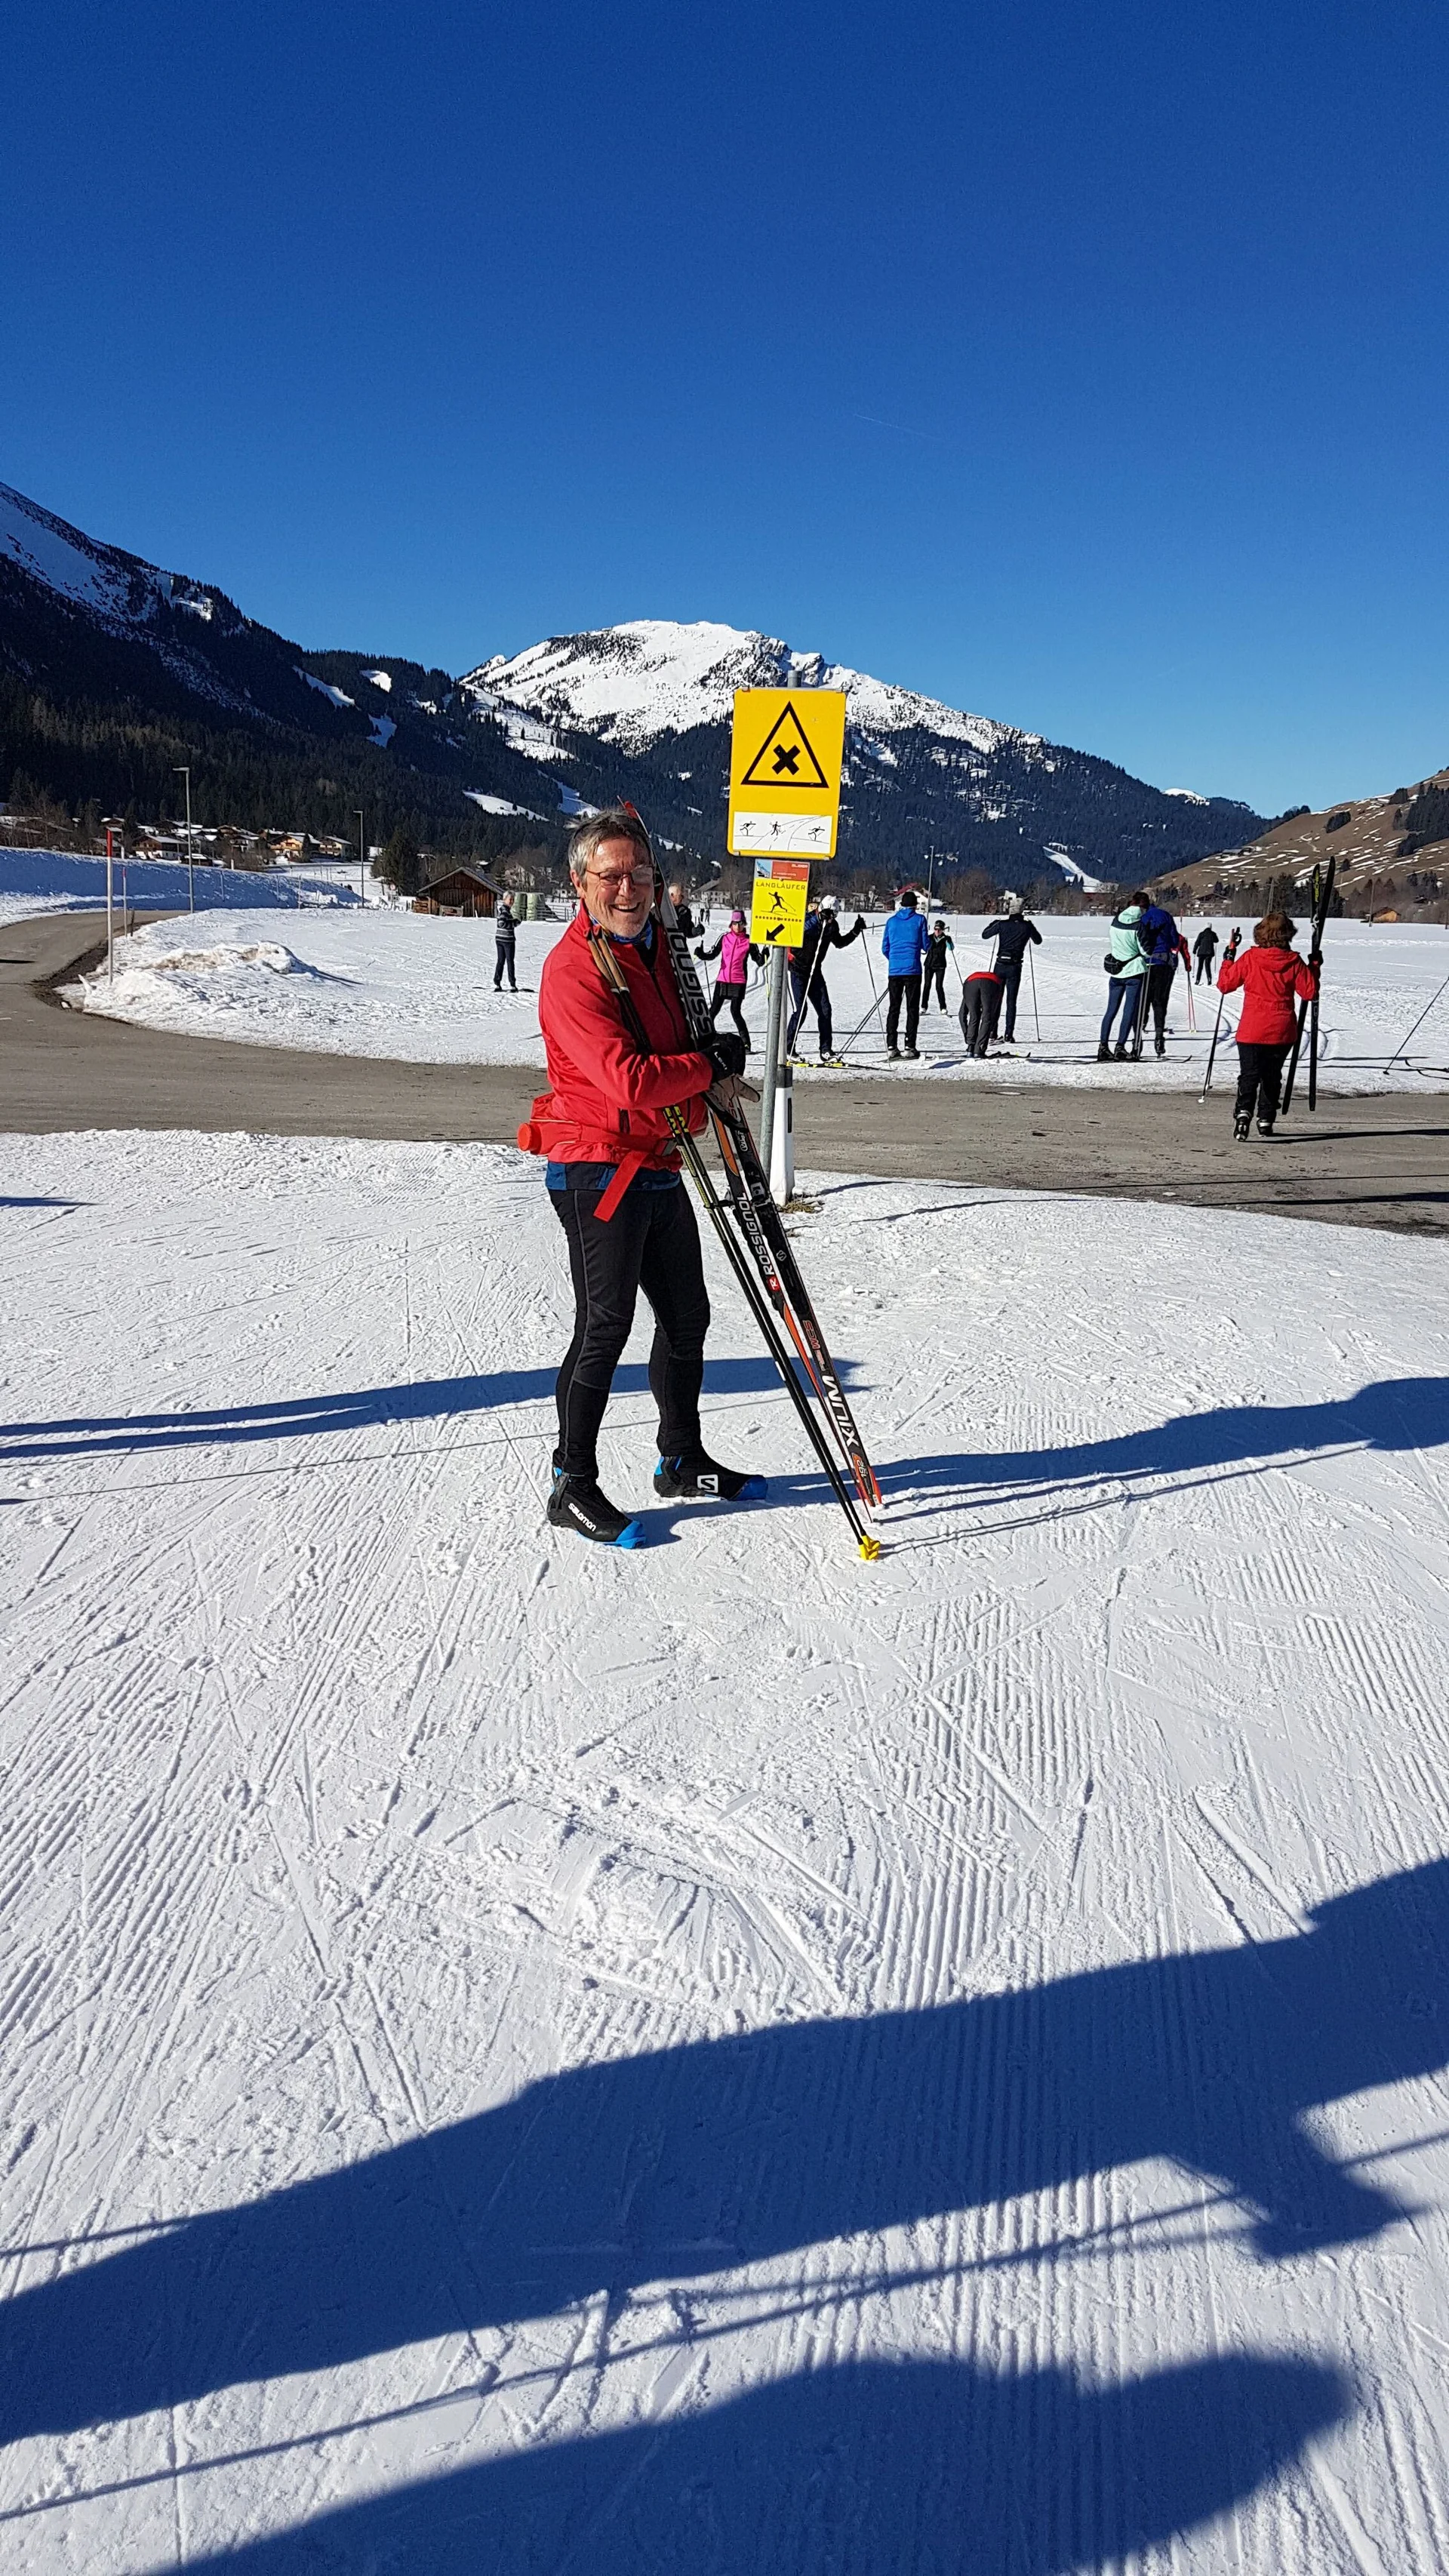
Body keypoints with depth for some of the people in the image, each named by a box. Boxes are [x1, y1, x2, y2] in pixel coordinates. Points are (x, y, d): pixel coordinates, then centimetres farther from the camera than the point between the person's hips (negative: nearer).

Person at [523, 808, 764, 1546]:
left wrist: (712, 1080, 2)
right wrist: (711, 1066, -14)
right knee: (605, 1328, -4)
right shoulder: (572, 968, -18)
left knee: (686, 1316, 16)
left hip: (658, 1166, 9)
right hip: (599, 1169, -9)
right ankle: (572, 1487, 9)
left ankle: (683, 1462, 33)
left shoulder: (656, 944, 10)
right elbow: (629, 1079, -29)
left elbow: (677, 1036, 25)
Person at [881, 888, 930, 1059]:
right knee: (912, 1008, 3)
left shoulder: (892, 921, 8)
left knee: (893, 1008, 7)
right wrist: (923, 948, 24)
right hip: (913, 970, -2)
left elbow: (885, 948, 9)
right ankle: (910, 1046, -2)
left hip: (894, 970, 3)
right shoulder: (919, 920, 0)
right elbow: (925, 946, 0)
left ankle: (891, 1047, 0)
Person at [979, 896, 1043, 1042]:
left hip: (1001, 965, 0)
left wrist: (993, 923, 21)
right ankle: (1008, 1034, 0)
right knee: (1011, 1001, 5)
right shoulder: (1027, 926, -4)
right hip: (1015, 967, 0)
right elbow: (1038, 941, 12)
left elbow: (985, 935, 6)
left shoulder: (1002, 924, -6)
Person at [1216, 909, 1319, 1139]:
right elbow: (1309, 992, 1)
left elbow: (1224, 984, 1)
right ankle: (1266, 1120, 21)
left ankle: (1243, 1113, -26)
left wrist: (1229, 956, 14)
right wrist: (1314, 967, 14)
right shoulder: (1294, 962, -5)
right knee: (1272, 1076, 17)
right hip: (1282, 1033, 2)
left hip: (1251, 1032, -2)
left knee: (1249, 1076, -3)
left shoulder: (1249, 958, -7)